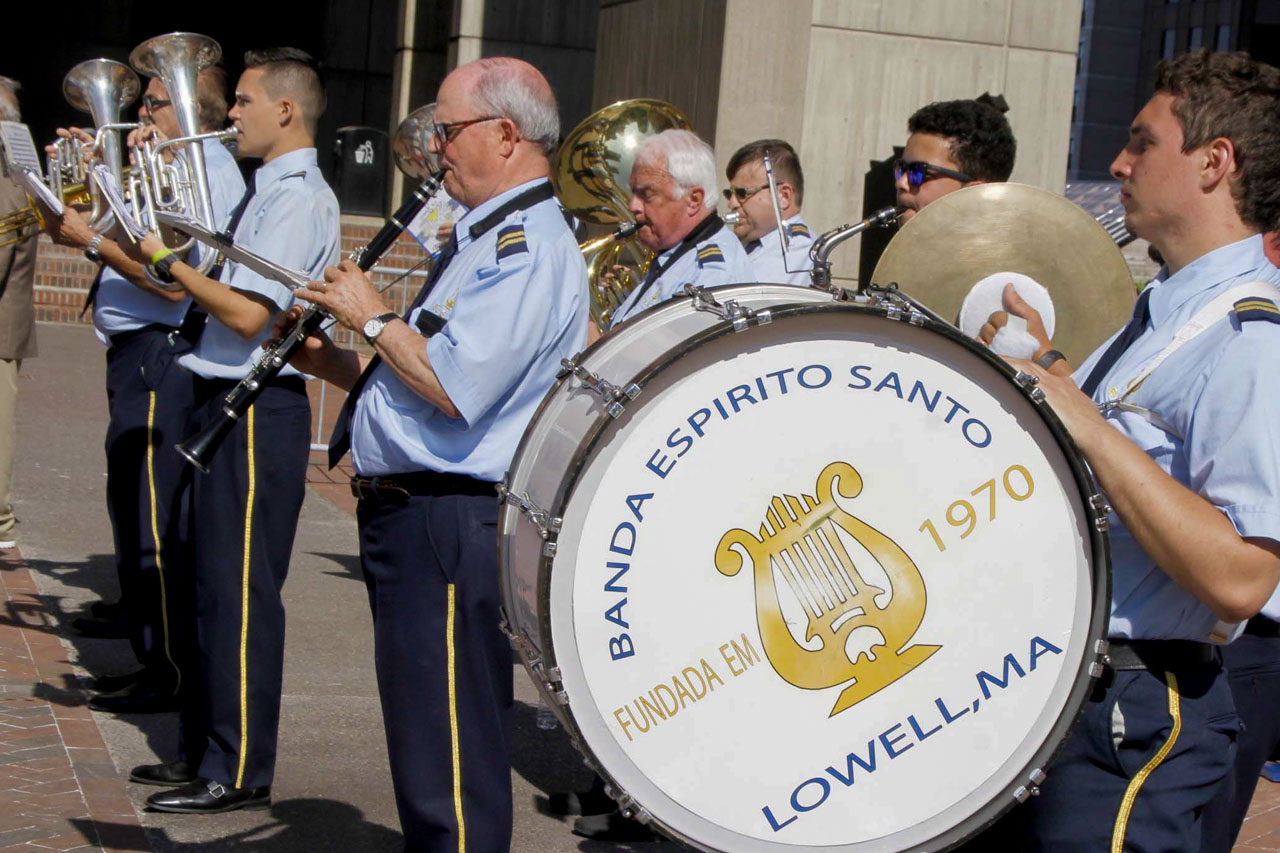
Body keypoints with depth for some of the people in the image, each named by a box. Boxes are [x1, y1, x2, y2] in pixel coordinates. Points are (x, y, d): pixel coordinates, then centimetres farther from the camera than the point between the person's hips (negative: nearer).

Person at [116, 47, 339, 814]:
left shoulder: (299, 199, -15)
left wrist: (166, 258, -15)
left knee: (240, 592, -5)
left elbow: (248, 313, -23)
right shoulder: (267, 192, 16)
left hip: (258, 412, -10)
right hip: (226, 403, 10)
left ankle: (239, 771, 3)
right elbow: (220, 297, 18)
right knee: (211, 583, 16)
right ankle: (206, 747, 27)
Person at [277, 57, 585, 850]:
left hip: (452, 526, -11)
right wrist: (333, 362, 10)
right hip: (411, 517, 11)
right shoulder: (487, 238, 19)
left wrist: (374, 317, -12)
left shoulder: (528, 247, -15)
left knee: (450, 765, -7)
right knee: (426, 752, 21)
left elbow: (453, 390, -26)